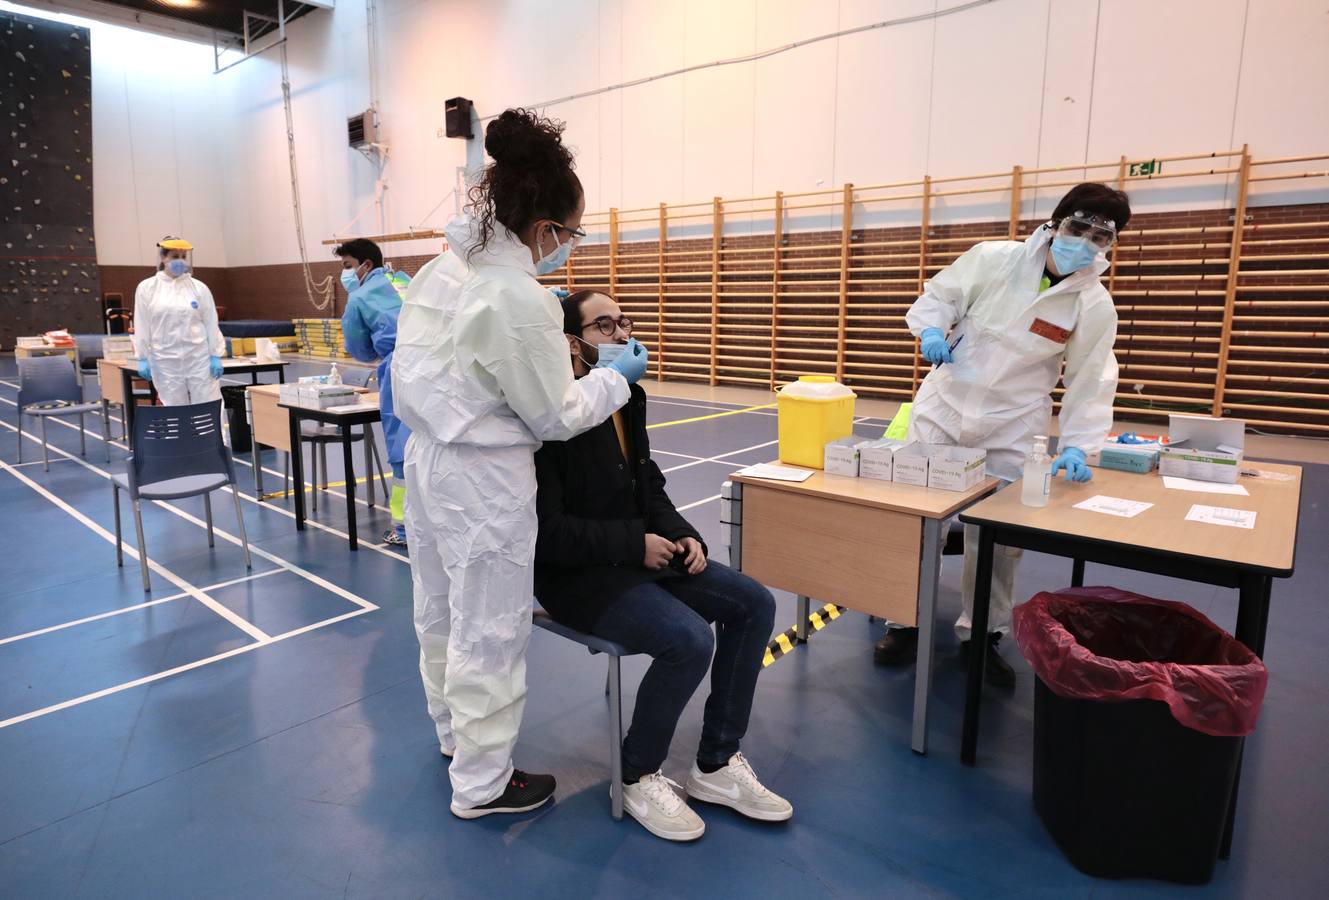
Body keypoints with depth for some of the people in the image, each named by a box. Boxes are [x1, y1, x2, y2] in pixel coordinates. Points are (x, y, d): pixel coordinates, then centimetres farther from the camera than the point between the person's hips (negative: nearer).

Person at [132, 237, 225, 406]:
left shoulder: (199, 287, 4)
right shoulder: (146, 288, 4)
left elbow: (211, 323, 4)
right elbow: (142, 326, 4)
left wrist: (216, 356, -1)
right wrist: (143, 358, 0)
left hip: (199, 357, 0)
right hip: (165, 360, 0)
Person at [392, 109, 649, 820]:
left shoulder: (438, 270, 3)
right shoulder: (521, 302, -23)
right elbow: (557, 416, -14)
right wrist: (618, 378, -1)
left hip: (427, 461, 9)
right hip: (485, 481, -9)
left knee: (439, 611, 23)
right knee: (490, 633, 7)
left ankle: (453, 731, 47)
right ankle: (482, 782, 26)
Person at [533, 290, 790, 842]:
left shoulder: (628, 397, 7)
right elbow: (545, 530, -22)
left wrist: (682, 535, -2)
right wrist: (635, 544, -21)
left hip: (637, 554, 9)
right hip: (575, 573, -9)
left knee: (754, 605, -2)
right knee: (689, 640, -28)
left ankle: (716, 766, 10)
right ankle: (638, 778, 1)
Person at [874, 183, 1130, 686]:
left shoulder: (1095, 307, -7)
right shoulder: (992, 258, -8)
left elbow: (1091, 383, -3)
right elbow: (937, 298, 3)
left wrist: (1077, 445, -15)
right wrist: (933, 330, -19)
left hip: (1011, 432, 0)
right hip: (943, 408, 0)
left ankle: (982, 634, 25)